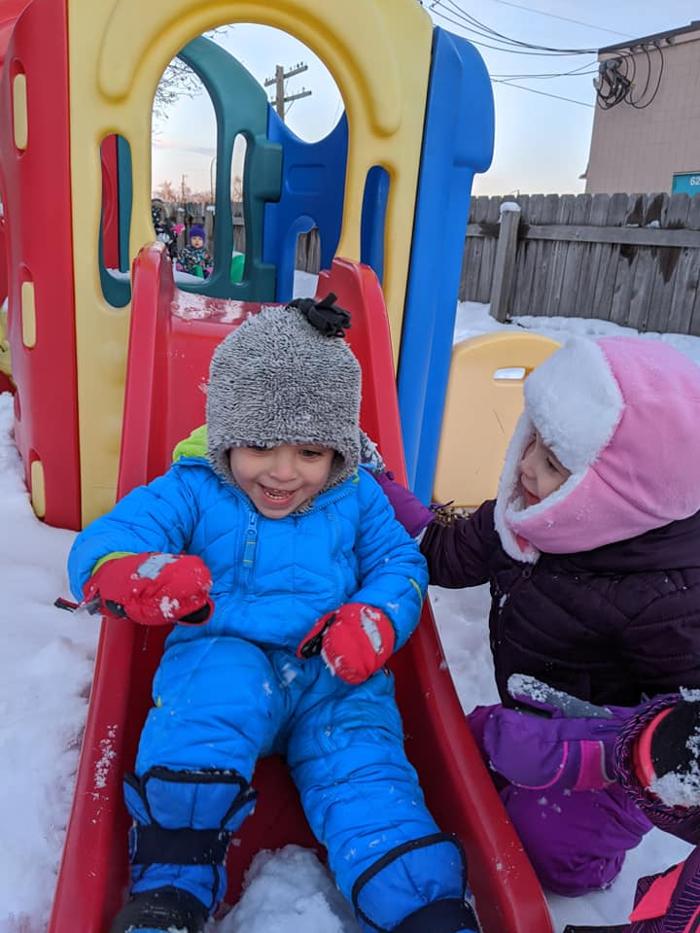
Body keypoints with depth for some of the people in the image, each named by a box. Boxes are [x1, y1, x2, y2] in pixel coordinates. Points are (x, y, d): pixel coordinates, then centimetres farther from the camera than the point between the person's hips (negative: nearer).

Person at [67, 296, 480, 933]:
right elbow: (101, 546, -12)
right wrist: (133, 575, -40)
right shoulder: (192, 492, -2)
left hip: (336, 675, 2)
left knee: (364, 774, -20)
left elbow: (400, 562, 11)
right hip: (227, 656, -1)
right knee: (217, 687, -34)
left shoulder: (357, 496, 7)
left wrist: (376, 620, -13)